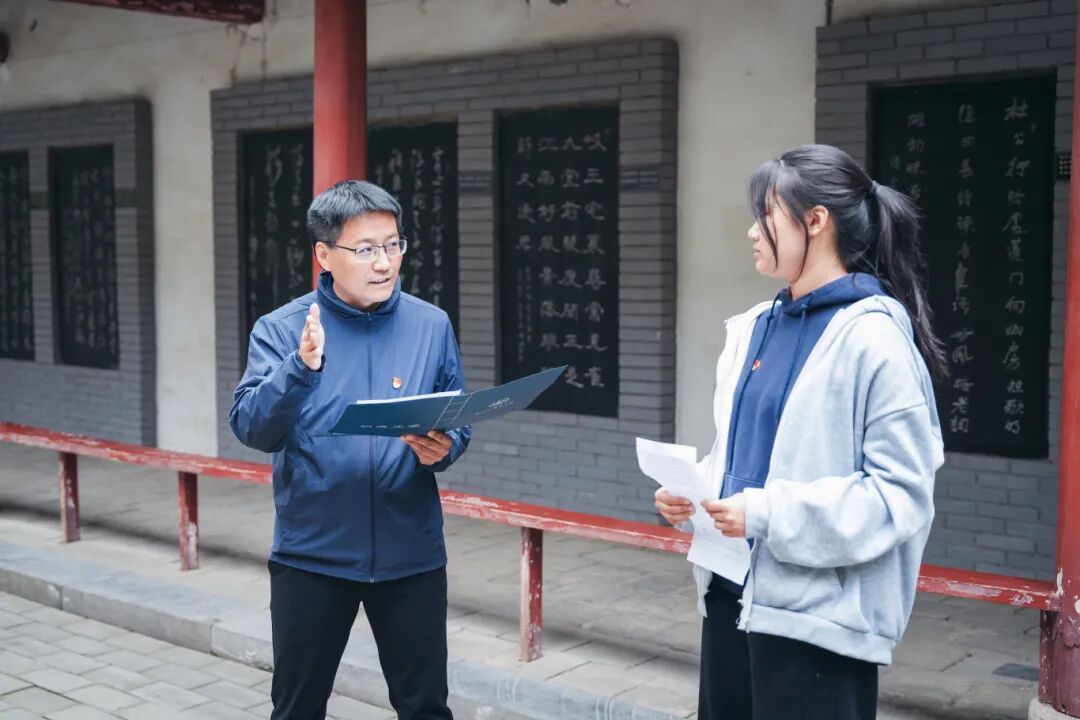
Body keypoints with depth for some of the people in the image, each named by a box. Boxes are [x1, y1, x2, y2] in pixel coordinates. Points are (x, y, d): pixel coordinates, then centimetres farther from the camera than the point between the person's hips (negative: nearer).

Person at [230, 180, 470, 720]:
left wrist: (442, 450, -16)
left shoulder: (431, 326, 1)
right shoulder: (281, 329, -5)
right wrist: (301, 366, -30)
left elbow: (459, 421, 6)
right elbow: (251, 429, -14)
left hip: (411, 553, 1)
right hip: (311, 554, -1)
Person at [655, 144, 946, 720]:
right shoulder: (755, 328, 10)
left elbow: (903, 494, -17)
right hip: (731, 591, 7)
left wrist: (767, 515, -22)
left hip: (817, 613, -7)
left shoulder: (872, 336, -13)